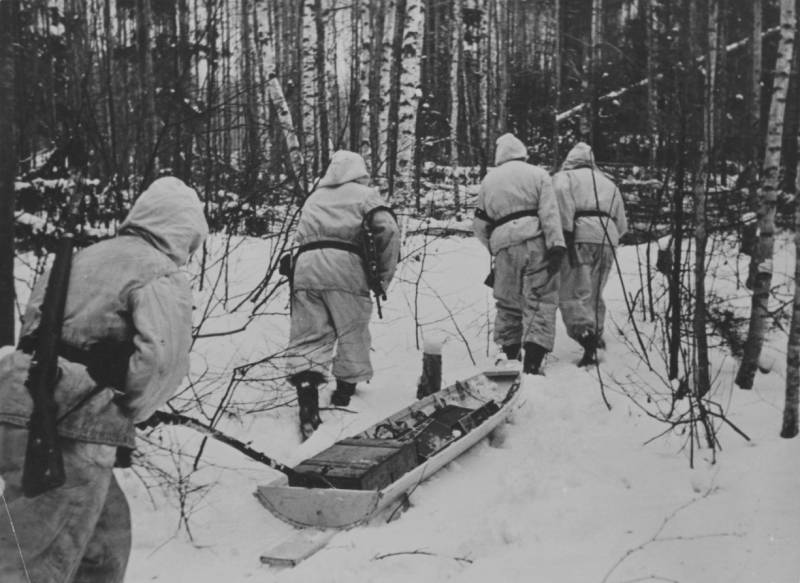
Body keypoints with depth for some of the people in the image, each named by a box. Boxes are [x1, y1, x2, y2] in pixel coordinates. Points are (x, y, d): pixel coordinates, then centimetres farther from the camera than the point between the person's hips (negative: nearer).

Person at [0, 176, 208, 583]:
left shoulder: (84, 257, 17)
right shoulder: (163, 275, -6)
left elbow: (34, 318, 18)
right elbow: (163, 357, -20)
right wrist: (129, 410, -3)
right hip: (67, 428, -8)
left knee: (107, 530, 24)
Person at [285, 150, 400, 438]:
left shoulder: (314, 197, 30)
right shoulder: (365, 194, 13)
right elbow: (388, 229, 0)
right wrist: (384, 274, 5)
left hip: (305, 263, 4)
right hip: (345, 264, -3)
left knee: (308, 334, 1)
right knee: (352, 331, 13)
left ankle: (307, 401, -16)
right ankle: (345, 390, 22)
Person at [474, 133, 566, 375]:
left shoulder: (488, 180, 19)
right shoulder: (537, 174, 8)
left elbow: (480, 224, 19)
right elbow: (549, 212, -6)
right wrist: (557, 244, -13)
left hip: (503, 244, 3)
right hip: (536, 241, -3)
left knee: (508, 304, 15)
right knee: (540, 301, -3)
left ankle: (509, 358, 18)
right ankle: (532, 363, -13)